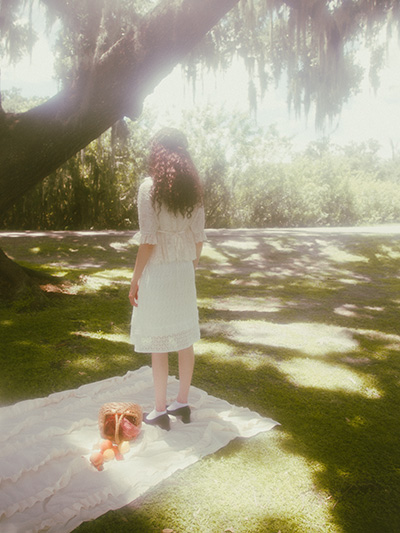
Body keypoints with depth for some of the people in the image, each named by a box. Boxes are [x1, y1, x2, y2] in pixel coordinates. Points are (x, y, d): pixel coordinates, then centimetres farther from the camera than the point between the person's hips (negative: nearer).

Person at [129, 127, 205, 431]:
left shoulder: (150, 187, -12)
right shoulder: (193, 189, 4)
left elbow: (148, 240, -15)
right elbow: (199, 238, 5)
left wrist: (135, 279, -7)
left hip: (157, 272, -5)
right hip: (185, 271, 6)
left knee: (158, 343, 5)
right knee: (184, 339, 14)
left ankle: (160, 411, 18)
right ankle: (183, 403, 28)